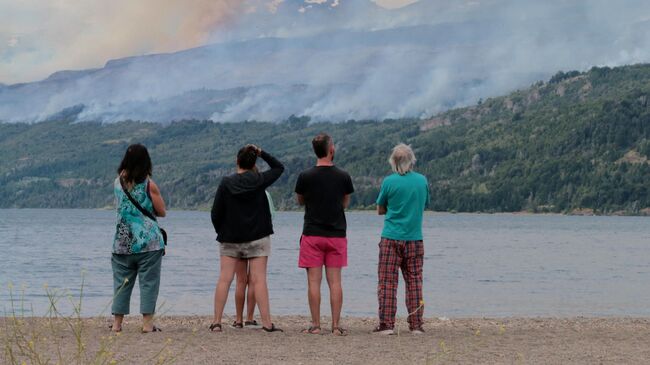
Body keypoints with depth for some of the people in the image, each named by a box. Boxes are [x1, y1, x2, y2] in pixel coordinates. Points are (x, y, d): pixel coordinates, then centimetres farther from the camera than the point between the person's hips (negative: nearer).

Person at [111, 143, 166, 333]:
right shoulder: (149, 184, -8)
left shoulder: (118, 182, 3)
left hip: (123, 242, 4)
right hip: (149, 242, -4)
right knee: (148, 282, 1)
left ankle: (117, 323, 10)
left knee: (121, 282, 9)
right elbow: (161, 211, -2)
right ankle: (147, 323, -2)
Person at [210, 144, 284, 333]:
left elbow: (216, 213, -2)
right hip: (257, 238, -1)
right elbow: (279, 167, 13)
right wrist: (262, 153, 9)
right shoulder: (259, 181, -5)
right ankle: (267, 323, -3)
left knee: (224, 280, 3)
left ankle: (217, 322, 3)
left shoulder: (226, 183, -5)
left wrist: (221, 232, 12)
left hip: (230, 239, 1)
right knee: (258, 280, -1)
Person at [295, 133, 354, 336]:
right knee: (335, 282, 4)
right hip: (337, 234, 2)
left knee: (314, 281, 1)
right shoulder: (343, 176, -2)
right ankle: (336, 326, 4)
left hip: (312, 234, -1)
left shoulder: (305, 177, -7)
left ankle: (315, 325, 1)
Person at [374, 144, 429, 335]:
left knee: (387, 282, 0)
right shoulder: (422, 180, 2)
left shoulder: (389, 181, -7)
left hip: (391, 238, -3)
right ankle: (416, 324, 6)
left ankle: (386, 324, -3)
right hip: (415, 238, 3)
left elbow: (380, 210, 3)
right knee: (414, 282, 7)